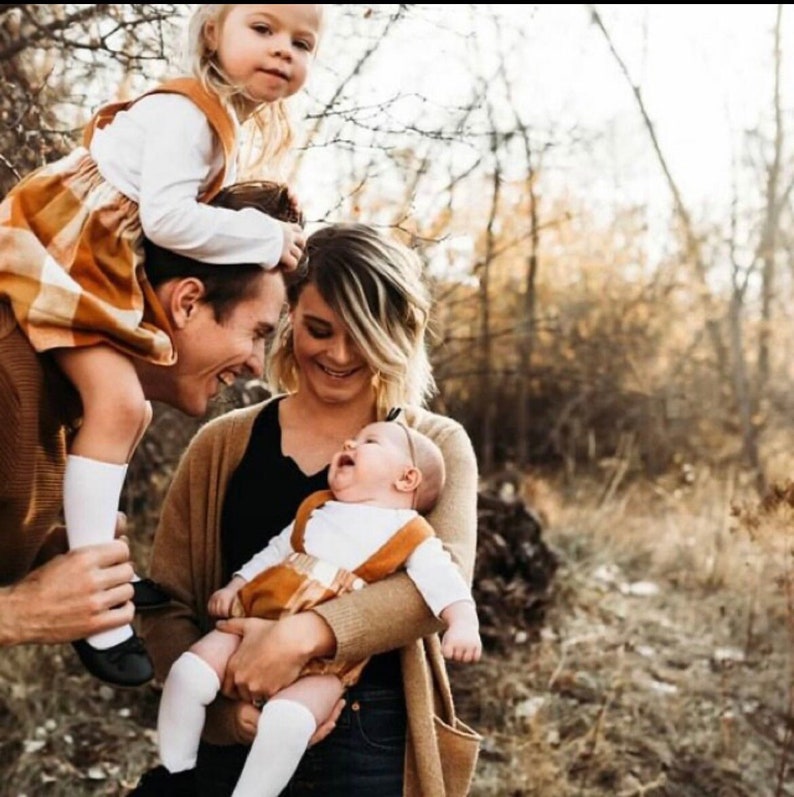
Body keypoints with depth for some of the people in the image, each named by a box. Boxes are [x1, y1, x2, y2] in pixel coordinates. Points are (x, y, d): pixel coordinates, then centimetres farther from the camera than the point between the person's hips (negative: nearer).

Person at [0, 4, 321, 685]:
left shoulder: (229, 121, 12)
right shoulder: (183, 112, -18)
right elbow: (167, 217, -27)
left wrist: (267, 234, 2)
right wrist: (267, 238, -18)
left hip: (99, 266, 11)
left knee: (128, 407, 16)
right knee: (117, 401, -23)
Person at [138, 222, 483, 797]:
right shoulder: (223, 446, 2)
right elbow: (166, 604, 1)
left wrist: (306, 633, -31)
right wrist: (220, 701, -17)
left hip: (376, 743, -1)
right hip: (237, 741, 1)